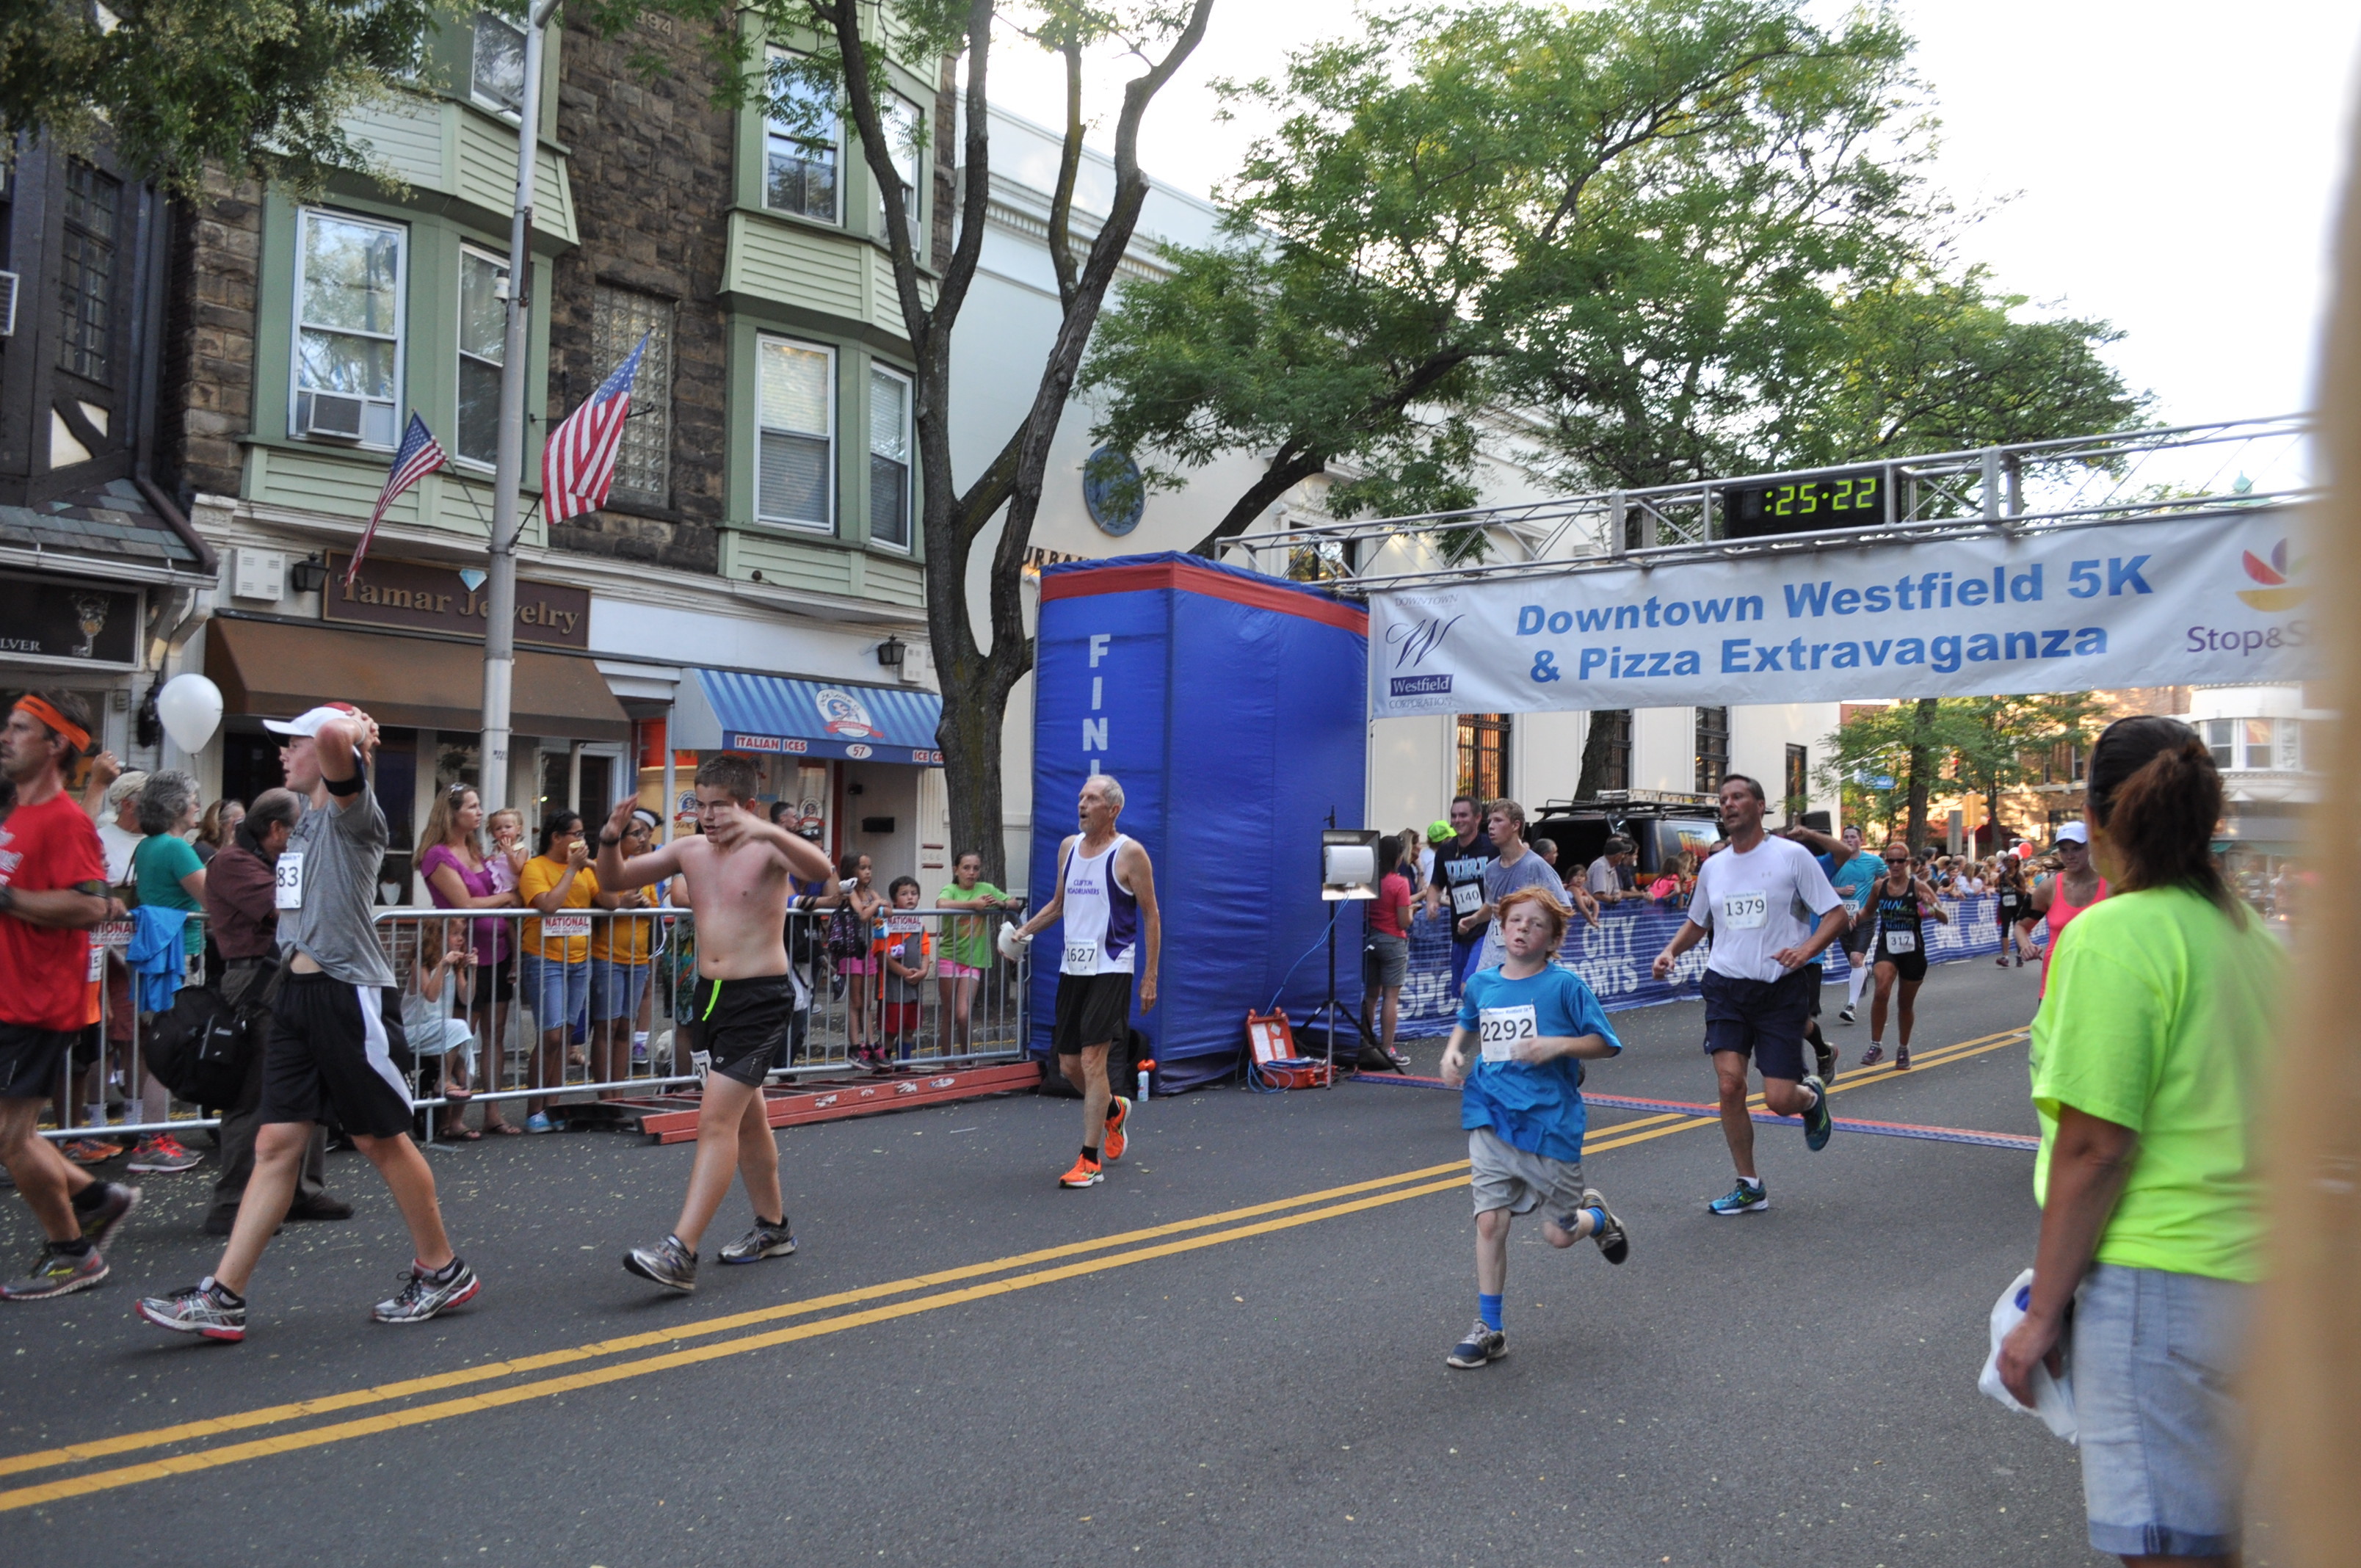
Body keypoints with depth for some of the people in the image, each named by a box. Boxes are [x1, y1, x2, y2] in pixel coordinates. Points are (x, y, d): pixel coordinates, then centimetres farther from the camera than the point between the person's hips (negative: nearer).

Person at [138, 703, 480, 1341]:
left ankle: (442, 1271, 17)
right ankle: (222, 1298, 8)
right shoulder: (307, 822, 16)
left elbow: (335, 735, -28)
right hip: (298, 992, 8)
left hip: (350, 994, -8)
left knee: (381, 1139, 2)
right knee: (276, 1144, 6)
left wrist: (356, 730, -12)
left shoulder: (354, 810, -11)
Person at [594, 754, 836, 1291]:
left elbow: (820, 870, -31)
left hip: (760, 999, -7)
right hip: (710, 995, 7)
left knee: (716, 1120, -14)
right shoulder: (689, 851, 7)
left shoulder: (768, 848, -11)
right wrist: (610, 840, -11)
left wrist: (768, 830, -47)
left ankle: (681, 1253, -15)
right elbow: (615, 881, 10)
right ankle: (773, 1227, 34)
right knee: (745, 1119, 19)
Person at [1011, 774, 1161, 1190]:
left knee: (1092, 1061, -11)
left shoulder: (1129, 853, -8)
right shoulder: (1068, 847, 10)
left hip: (1110, 970, -6)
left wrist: (1150, 977, -8)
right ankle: (1114, 1110, 40)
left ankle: (1090, 1162, -3)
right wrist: (1024, 930, 7)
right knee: (1069, 1066, 10)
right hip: (1072, 968, 6)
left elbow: (1151, 915, -5)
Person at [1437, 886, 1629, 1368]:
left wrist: (1558, 1045, -19)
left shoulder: (1565, 985, -7)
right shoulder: (1480, 984, 5)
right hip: (1491, 1120, 3)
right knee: (1490, 1221, -4)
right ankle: (1489, 1329, 8)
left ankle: (1596, 1215, 41)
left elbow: (1606, 1043, -4)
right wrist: (1454, 1051, 7)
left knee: (1558, 1233, 6)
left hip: (1551, 1122, -3)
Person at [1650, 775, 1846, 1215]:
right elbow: (1697, 922, 24)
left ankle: (1812, 1096, 33)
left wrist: (1806, 949, -20)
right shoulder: (1712, 866, 10)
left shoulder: (1792, 855, -3)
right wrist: (1671, 951, 5)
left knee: (1779, 1099, -6)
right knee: (1730, 1084, -9)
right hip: (1725, 986, 4)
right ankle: (1749, 1187, 7)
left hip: (1781, 989, -3)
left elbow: (1836, 913, -3)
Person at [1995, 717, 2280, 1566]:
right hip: (2255, 1278, 9)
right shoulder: (2249, 933, 11)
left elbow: (2094, 1146, -18)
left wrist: (2044, 1312, -10)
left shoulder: (2111, 934, -15)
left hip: (2163, 1279, -9)